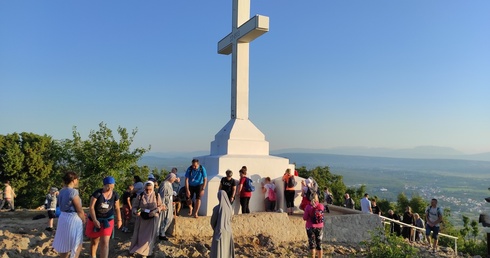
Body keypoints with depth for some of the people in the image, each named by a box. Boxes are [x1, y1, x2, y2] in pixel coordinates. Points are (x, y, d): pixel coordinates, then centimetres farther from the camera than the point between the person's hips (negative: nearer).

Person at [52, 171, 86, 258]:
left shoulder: (61, 191, 6)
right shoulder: (73, 192, -20)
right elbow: (79, 210, -17)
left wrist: (81, 215, 16)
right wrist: (84, 220, -1)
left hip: (63, 218, 8)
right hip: (73, 219, -8)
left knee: (65, 244, 21)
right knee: (77, 245, 7)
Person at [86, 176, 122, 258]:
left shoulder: (115, 195, -8)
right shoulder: (97, 193, -18)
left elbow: (117, 208, 4)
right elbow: (91, 207, -18)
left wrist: (119, 220, 7)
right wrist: (95, 220, -22)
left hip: (108, 220, 1)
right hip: (95, 219, -1)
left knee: (105, 242, -9)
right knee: (94, 241, 16)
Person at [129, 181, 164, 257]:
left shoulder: (157, 195, -7)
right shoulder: (140, 196, -9)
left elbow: (160, 206, 0)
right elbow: (134, 207, -5)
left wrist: (154, 211, -19)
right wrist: (135, 212, -27)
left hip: (152, 219, 0)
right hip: (141, 218, 0)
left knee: (150, 235, 5)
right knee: (138, 234, 10)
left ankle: (146, 251, 24)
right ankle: (133, 250, 32)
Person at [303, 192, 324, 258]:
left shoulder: (308, 206, -14)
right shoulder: (321, 206, -6)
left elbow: (304, 218, -10)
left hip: (310, 227, -3)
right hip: (320, 227, 3)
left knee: (312, 244, 6)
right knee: (319, 244, 14)